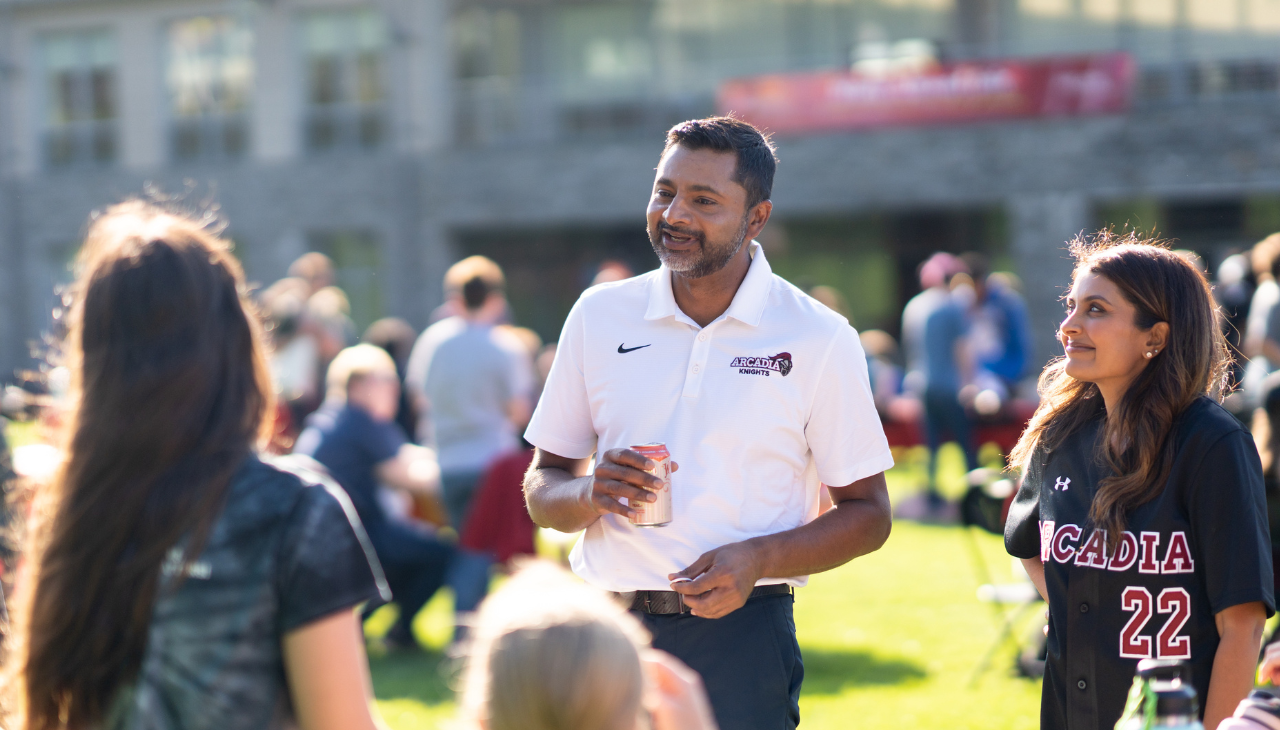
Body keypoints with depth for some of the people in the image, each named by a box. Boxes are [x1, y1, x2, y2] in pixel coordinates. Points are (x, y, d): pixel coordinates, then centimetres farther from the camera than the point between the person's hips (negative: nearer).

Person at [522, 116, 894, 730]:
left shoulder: (819, 339, -1)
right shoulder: (600, 315, 7)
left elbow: (868, 516, 1)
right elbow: (542, 492, 11)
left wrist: (758, 559, -16)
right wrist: (592, 494, -11)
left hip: (739, 633, -2)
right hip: (605, 630, 3)